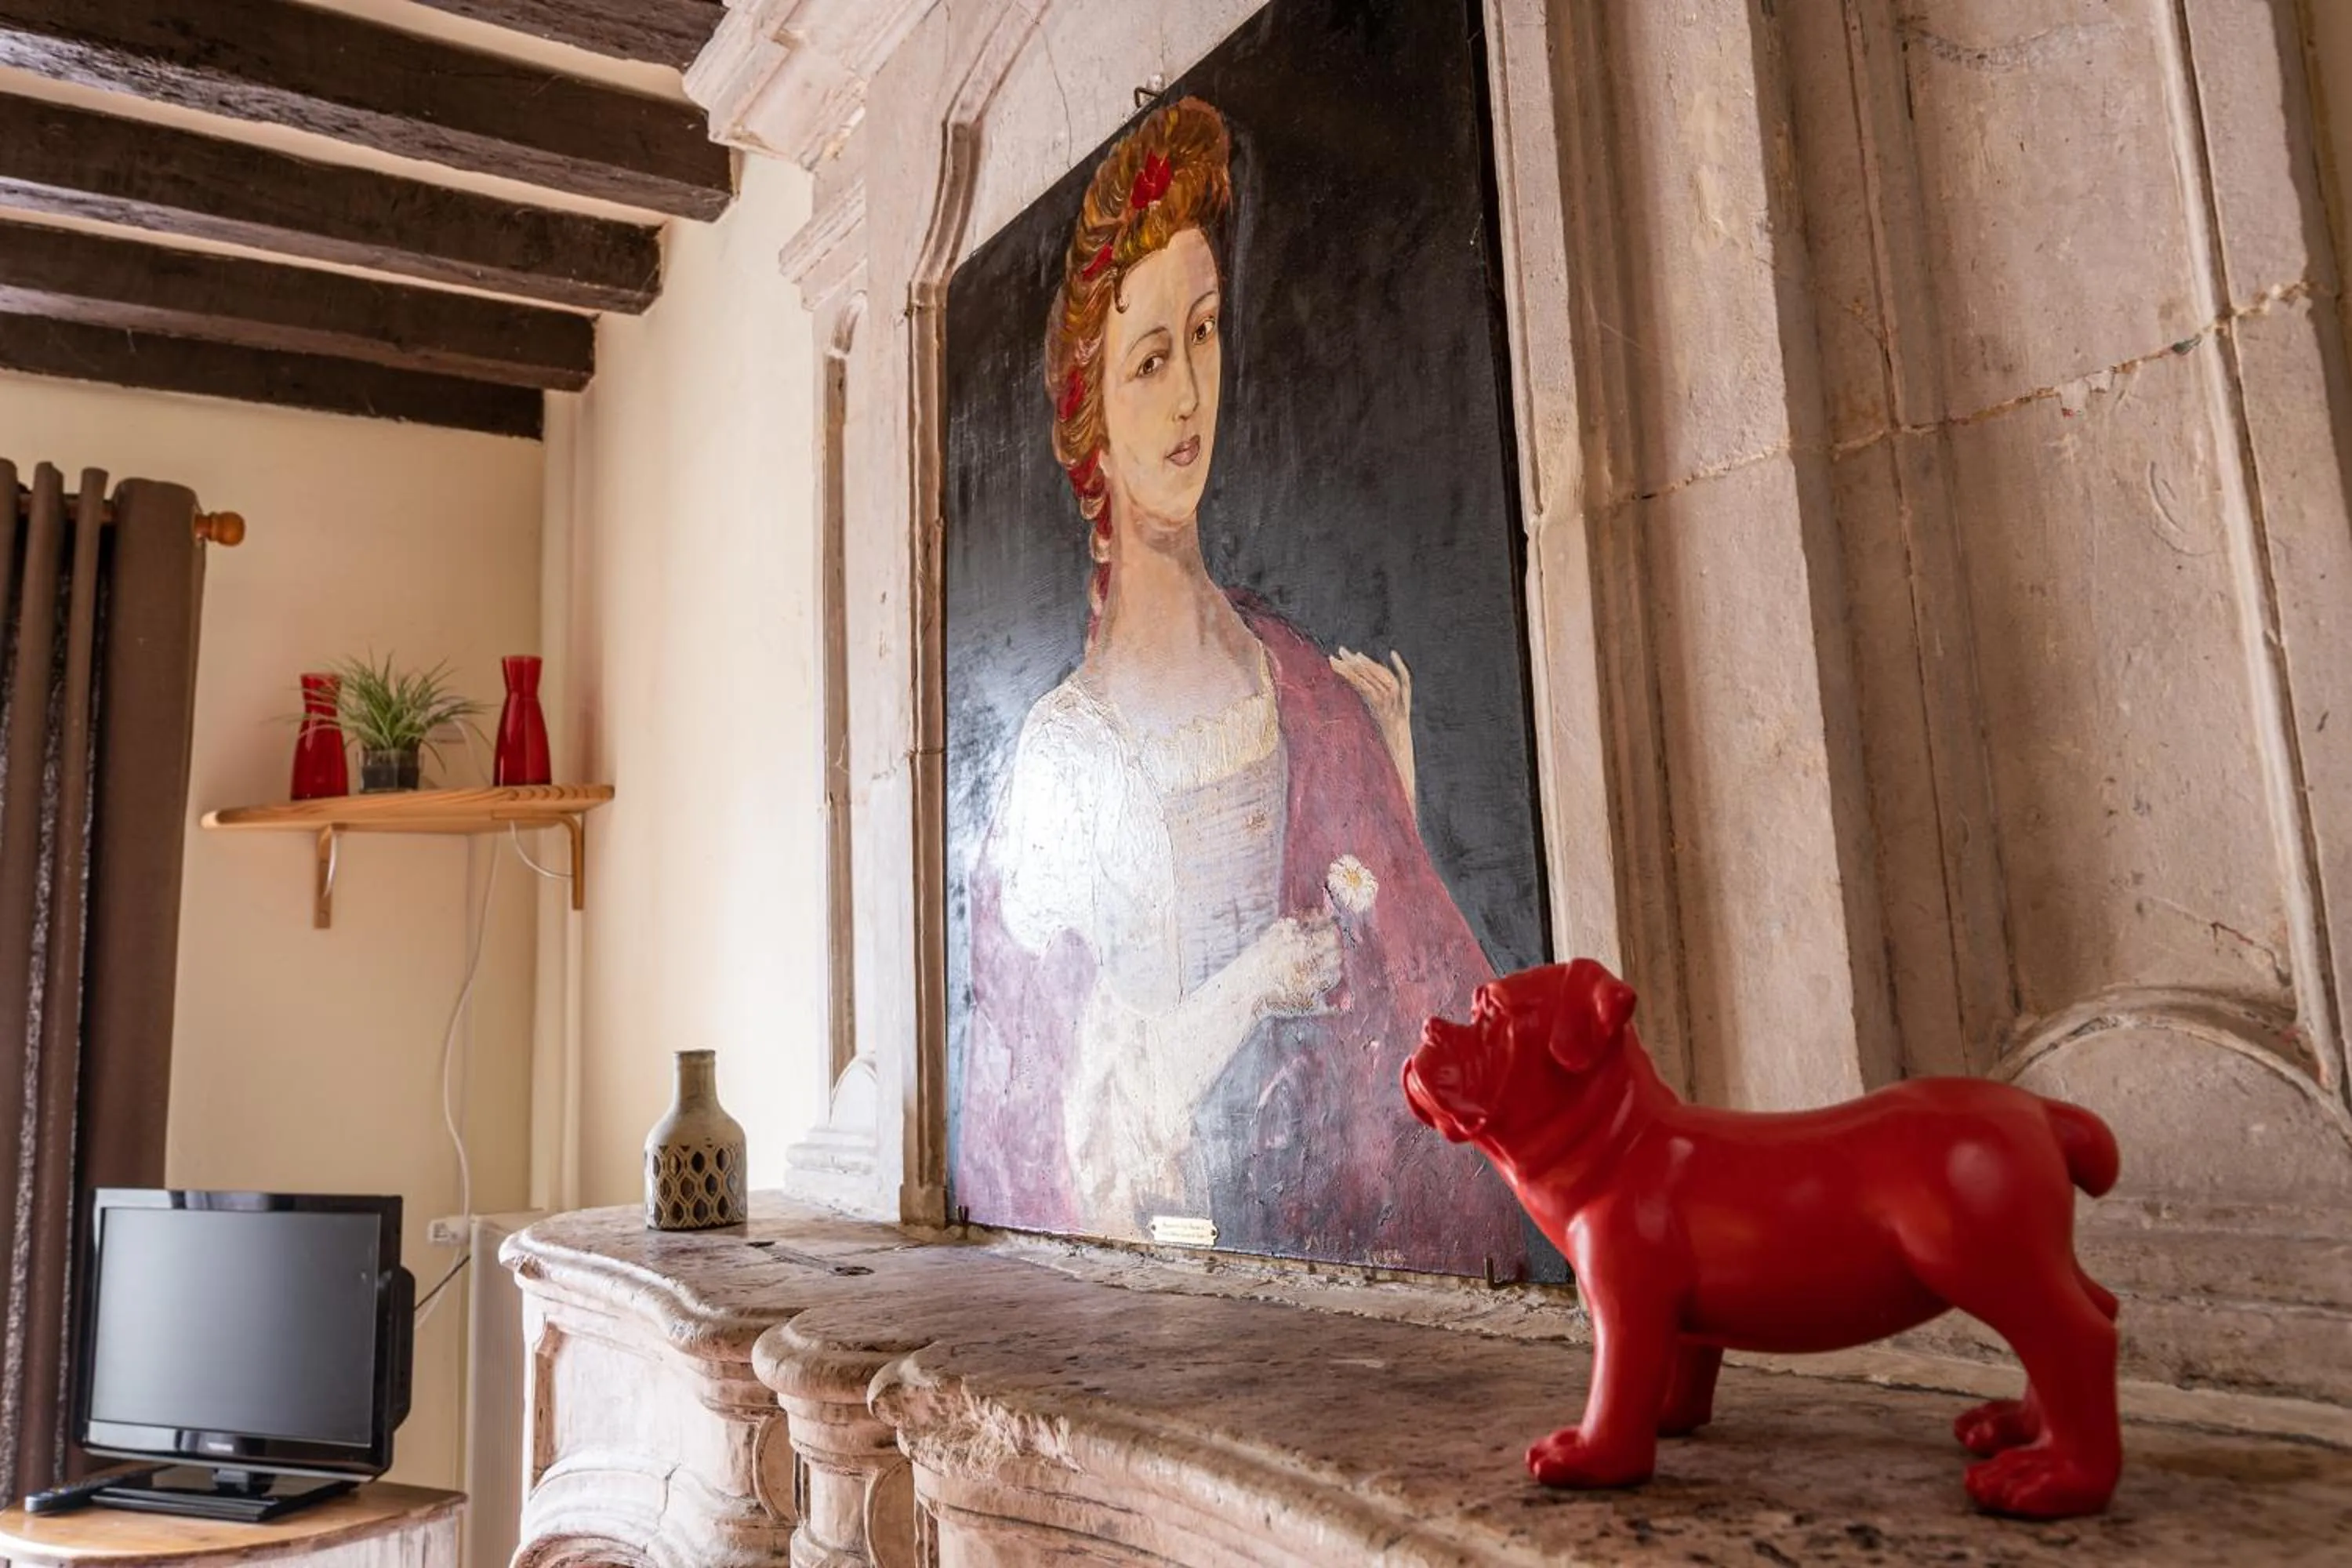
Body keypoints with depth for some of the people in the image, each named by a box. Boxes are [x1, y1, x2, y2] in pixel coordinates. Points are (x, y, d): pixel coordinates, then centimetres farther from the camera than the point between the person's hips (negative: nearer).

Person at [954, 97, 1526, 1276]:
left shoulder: (1310, 687, 4)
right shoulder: (1063, 752, -9)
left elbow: (1414, 998, 9)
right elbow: (1078, 1140, -9)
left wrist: (1395, 777, -1)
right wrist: (1249, 986, -15)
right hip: (1171, 1248, -4)